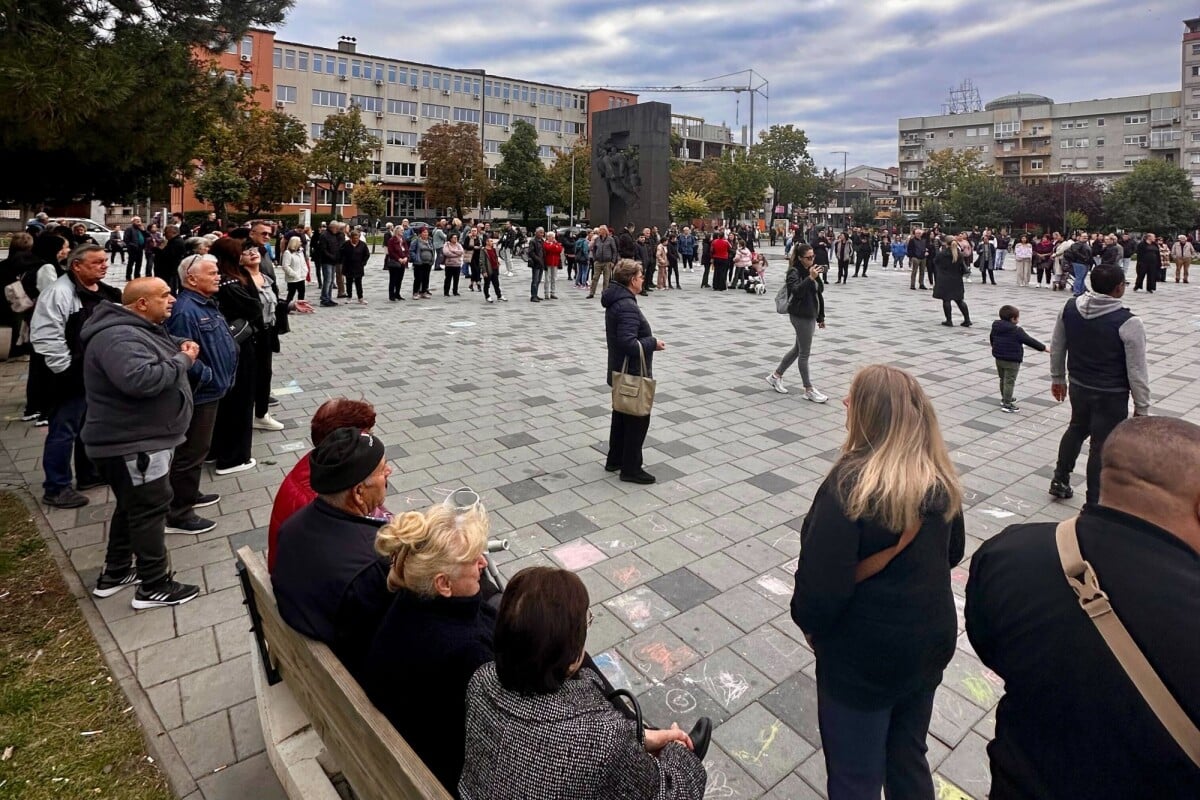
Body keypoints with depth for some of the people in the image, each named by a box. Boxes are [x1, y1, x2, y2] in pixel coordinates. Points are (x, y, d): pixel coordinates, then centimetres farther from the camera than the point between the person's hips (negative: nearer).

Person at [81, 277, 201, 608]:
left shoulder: (140, 328, 10)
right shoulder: (118, 337, -24)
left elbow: (162, 346, 26)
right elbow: (140, 379, -39)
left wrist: (180, 346, 2)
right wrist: (182, 360, -24)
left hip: (141, 438, 11)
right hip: (131, 444, -11)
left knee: (132, 506, 21)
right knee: (150, 509, -2)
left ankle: (115, 572, 36)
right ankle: (155, 586, 10)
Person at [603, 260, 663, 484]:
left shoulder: (616, 300, 7)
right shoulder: (627, 306, -25)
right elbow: (629, 344, -31)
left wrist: (648, 341, 11)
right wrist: (653, 343, -18)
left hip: (621, 371, 10)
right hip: (632, 373, -10)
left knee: (621, 415, 20)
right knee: (638, 419, 2)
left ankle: (615, 460, 33)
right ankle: (631, 469, 12)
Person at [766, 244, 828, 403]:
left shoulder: (810, 270, 9)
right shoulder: (794, 272, -12)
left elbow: (818, 294, 15)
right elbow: (797, 290, -30)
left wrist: (820, 317, 17)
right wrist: (810, 278, -41)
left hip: (811, 315, 8)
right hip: (800, 316, -8)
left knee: (798, 348, 17)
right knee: (804, 352, -1)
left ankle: (776, 376, 30)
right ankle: (809, 390, 7)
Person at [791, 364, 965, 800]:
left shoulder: (850, 484, -27)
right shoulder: (939, 478, -5)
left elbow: (822, 584, -26)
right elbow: (952, 553, 11)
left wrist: (808, 623, -5)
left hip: (862, 657, -6)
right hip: (931, 641, 6)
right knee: (909, 760, 27)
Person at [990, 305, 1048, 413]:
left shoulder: (995, 327, 4)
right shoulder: (1017, 331, -18)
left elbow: (991, 339, 21)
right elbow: (1030, 341, -13)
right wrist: (1044, 348, -2)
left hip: (999, 358, 8)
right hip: (1012, 361, -7)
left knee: (1003, 379, 22)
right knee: (1009, 382, -3)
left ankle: (1004, 398, 37)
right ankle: (1007, 404, -3)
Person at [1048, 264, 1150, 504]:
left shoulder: (1070, 308, -6)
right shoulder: (1127, 323, -21)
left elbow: (1056, 347, 6)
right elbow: (1137, 371, -15)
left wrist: (1057, 378, 20)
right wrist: (1142, 408, -4)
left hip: (1078, 387, 5)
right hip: (1111, 395, -5)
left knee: (1077, 428, 27)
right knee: (1102, 446, 5)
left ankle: (1060, 480, 35)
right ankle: (1094, 503, 16)